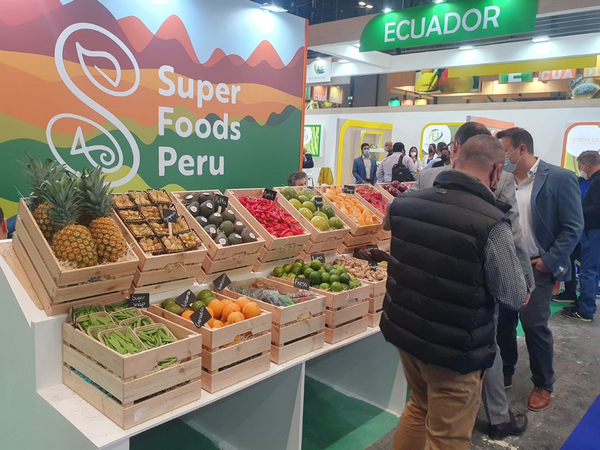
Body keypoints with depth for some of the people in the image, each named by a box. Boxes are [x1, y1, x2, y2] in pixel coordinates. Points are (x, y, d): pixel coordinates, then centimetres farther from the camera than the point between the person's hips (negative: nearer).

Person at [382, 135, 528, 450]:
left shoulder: (403, 202, -6)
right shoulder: (492, 225, -25)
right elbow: (515, 299, -14)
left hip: (403, 330, 6)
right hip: (455, 350, -6)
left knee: (419, 406, 30)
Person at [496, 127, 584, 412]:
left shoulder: (559, 178, -9)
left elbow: (573, 227, -8)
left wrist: (549, 261, -12)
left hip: (536, 268, -4)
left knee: (534, 325, -1)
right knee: (502, 322, 9)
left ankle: (543, 386, 22)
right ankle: (504, 375, 31)